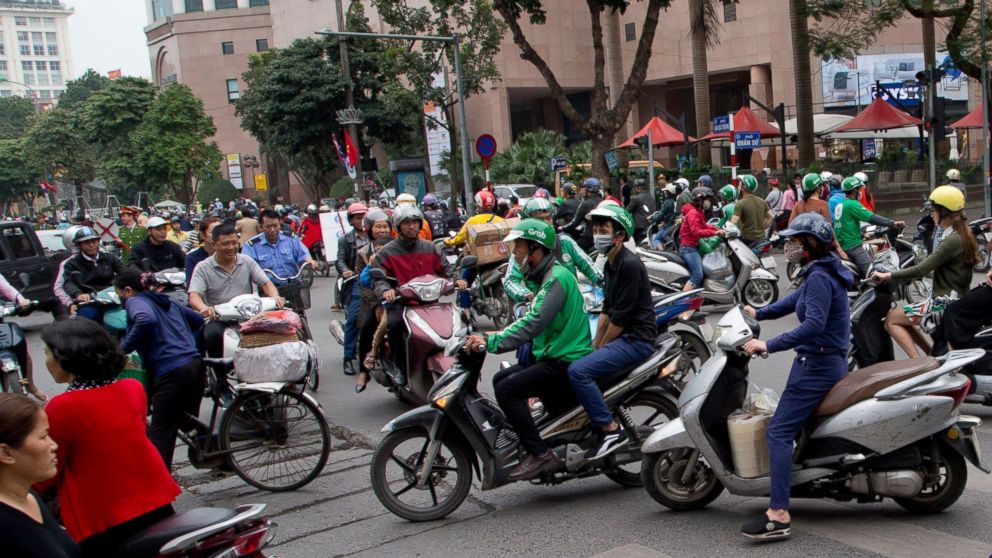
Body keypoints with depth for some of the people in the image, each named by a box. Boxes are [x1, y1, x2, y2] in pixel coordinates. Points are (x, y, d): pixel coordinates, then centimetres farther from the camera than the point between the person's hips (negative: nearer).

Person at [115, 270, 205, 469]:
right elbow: (198, 320, 31)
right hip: (195, 365, 8)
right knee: (188, 423, 24)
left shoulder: (135, 302, -1)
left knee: (160, 433, -3)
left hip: (171, 373, -8)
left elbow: (146, 319, -25)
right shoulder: (167, 301, 23)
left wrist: (124, 347, -16)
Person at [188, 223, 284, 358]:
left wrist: (275, 297, -19)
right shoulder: (203, 268, 2)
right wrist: (204, 308, -34)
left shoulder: (247, 262, 11)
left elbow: (266, 283, 5)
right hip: (219, 318, -1)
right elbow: (194, 296, -9)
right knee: (213, 334, -35)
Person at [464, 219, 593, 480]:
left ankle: (539, 453, -15)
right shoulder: (543, 276, 16)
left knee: (507, 389, -18)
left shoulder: (557, 278, -17)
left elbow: (534, 324, -28)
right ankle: (518, 439, 17)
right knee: (500, 379, 12)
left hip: (566, 360, -11)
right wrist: (498, 334, 13)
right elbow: (532, 319, 23)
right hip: (551, 355, 11)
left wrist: (491, 342, -31)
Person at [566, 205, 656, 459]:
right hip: (621, 336, 10)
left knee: (578, 370, -24)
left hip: (636, 340, -10)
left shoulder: (630, 264, -16)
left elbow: (621, 316, -18)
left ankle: (611, 430, -18)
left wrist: (601, 347, -9)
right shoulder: (611, 264, 15)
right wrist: (594, 344, 8)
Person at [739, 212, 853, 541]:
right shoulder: (823, 272, 13)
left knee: (779, 432, -15)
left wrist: (769, 345, -29)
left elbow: (813, 324, -30)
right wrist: (759, 314, 24)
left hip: (817, 364, -11)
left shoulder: (819, 277, -18)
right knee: (792, 424, 26)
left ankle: (778, 515, -21)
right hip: (828, 361, 11)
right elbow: (795, 300, 26)